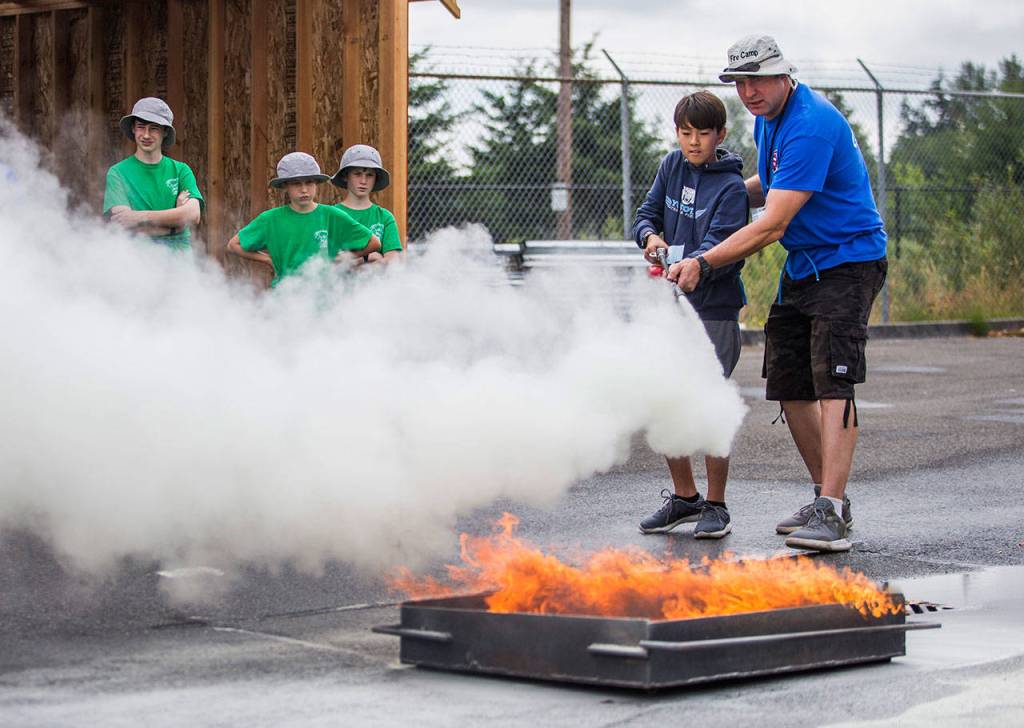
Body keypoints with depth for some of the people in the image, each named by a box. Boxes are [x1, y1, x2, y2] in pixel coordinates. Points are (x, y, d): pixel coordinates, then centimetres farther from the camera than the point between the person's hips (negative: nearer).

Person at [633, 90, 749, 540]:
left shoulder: (730, 187, -10)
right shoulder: (672, 166, 8)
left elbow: (719, 248, -20)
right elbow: (647, 213, 12)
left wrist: (688, 267, -39)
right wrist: (651, 237, -11)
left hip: (714, 310, -6)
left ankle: (716, 506, 7)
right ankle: (684, 497, 24)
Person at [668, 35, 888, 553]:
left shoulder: (810, 126, -24)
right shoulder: (768, 117, 8)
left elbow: (773, 225, -27)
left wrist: (703, 264, -28)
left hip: (847, 262, -10)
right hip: (802, 267, 10)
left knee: (832, 380, -20)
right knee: (789, 385, 7)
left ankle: (830, 515, -26)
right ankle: (829, 498, 18)